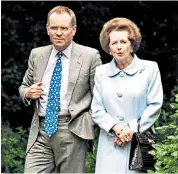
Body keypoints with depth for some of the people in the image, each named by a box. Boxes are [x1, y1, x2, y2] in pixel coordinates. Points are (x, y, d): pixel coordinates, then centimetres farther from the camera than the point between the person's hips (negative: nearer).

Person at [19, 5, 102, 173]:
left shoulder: (90, 56, -1)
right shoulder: (37, 54, 11)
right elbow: (24, 86, 20)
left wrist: (91, 123, -10)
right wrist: (28, 93, -3)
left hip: (72, 131, -3)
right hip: (40, 130, 3)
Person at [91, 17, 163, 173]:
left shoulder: (150, 68, 3)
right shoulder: (101, 72, 10)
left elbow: (155, 106, -1)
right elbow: (97, 110, 6)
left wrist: (132, 130, -8)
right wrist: (117, 128, -10)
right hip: (110, 145, 2)